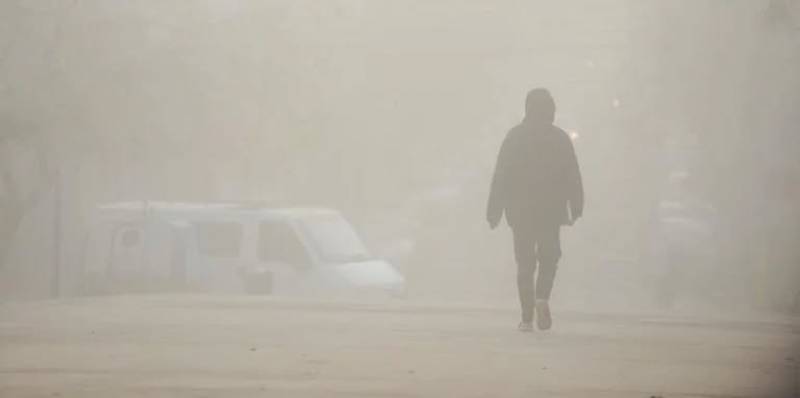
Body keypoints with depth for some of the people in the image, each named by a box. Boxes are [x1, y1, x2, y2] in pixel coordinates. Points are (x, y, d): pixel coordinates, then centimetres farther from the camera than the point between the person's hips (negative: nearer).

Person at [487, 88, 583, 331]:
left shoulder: (514, 137, -1)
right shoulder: (560, 138, 0)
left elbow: (500, 177, -3)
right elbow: (573, 177, 0)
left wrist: (494, 211, 1)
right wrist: (575, 210, 7)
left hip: (520, 211, 0)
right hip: (551, 211, 0)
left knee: (525, 262, 7)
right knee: (549, 257, 14)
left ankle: (527, 318, 3)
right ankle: (542, 297, -14)